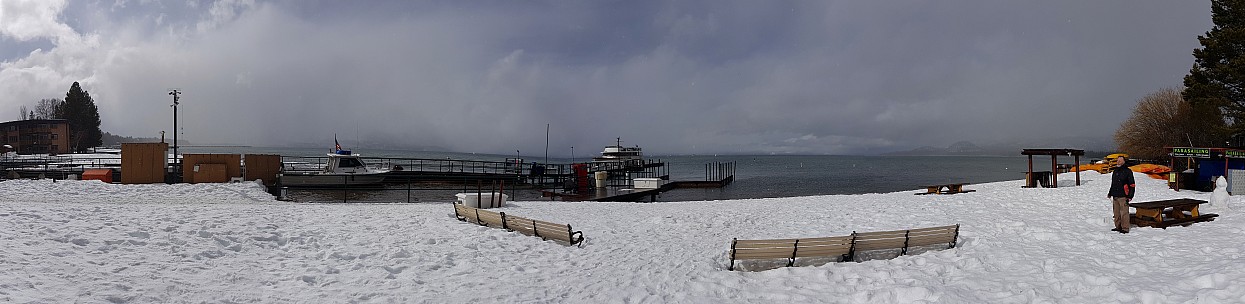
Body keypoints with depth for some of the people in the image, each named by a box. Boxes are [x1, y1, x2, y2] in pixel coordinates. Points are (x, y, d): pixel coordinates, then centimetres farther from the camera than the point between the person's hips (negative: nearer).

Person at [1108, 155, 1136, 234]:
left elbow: (1132, 185, -5)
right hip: (1115, 196, 7)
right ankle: (1118, 227, 18)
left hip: (1123, 196, -7)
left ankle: (1125, 228, -5)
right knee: (1116, 212, 10)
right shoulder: (1115, 171, 17)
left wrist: (1130, 196, -10)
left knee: (1124, 212, -8)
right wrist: (1110, 193, 22)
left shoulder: (1127, 171, -4)